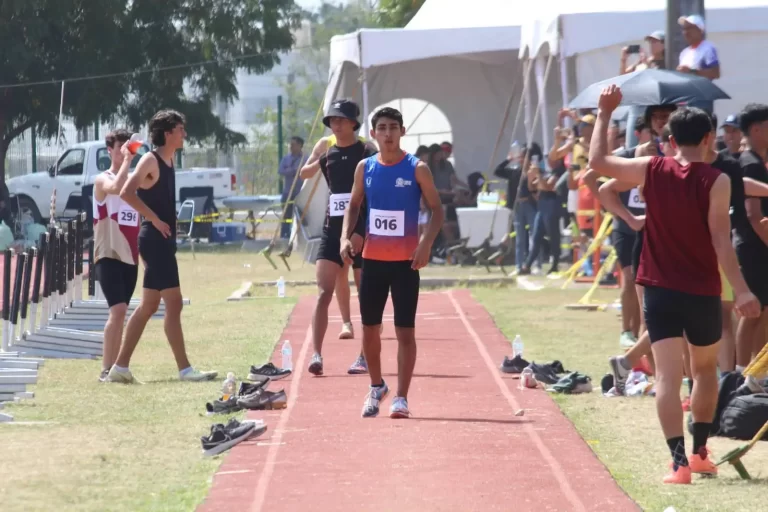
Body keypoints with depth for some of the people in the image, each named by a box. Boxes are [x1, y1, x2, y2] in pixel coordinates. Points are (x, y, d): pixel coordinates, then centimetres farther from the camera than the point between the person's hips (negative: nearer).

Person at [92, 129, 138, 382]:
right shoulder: (102, 180, -4)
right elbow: (117, 187, -29)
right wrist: (126, 160, -20)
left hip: (130, 256, 7)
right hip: (109, 255, -7)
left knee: (120, 313, 10)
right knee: (118, 310, -18)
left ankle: (116, 366, 14)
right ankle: (107, 369, -17)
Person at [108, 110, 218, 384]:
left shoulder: (168, 160, 15)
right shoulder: (150, 160, -12)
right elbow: (127, 192, -25)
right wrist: (155, 220, -22)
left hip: (164, 241, 10)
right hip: (155, 239, -10)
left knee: (148, 305, 11)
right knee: (173, 303, -10)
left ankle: (120, 367, 14)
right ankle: (185, 369, -10)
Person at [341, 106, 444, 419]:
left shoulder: (416, 169, -6)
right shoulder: (365, 168, 5)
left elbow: (437, 210, -3)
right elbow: (354, 206, 15)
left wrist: (426, 243, -17)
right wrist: (346, 237, -2)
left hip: (405, 261, -3)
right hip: (372, 259, 3)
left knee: (405, 330, -4)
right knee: (369, 327, 9)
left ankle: (401, 397, 0)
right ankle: (376, 387, 29)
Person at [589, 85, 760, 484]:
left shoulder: (652, 170, -4)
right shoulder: (715, 182, -10)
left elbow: (597, 161, 6)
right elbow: (721, 240, -16)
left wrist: (604, 113, 15)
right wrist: (741, 291, -15)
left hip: (660, 290, 1)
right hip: (703, 293, -1)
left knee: (668, 376, -5)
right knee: (706, 370, 22)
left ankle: (680, 462, -17)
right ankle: (700, 452, 28)